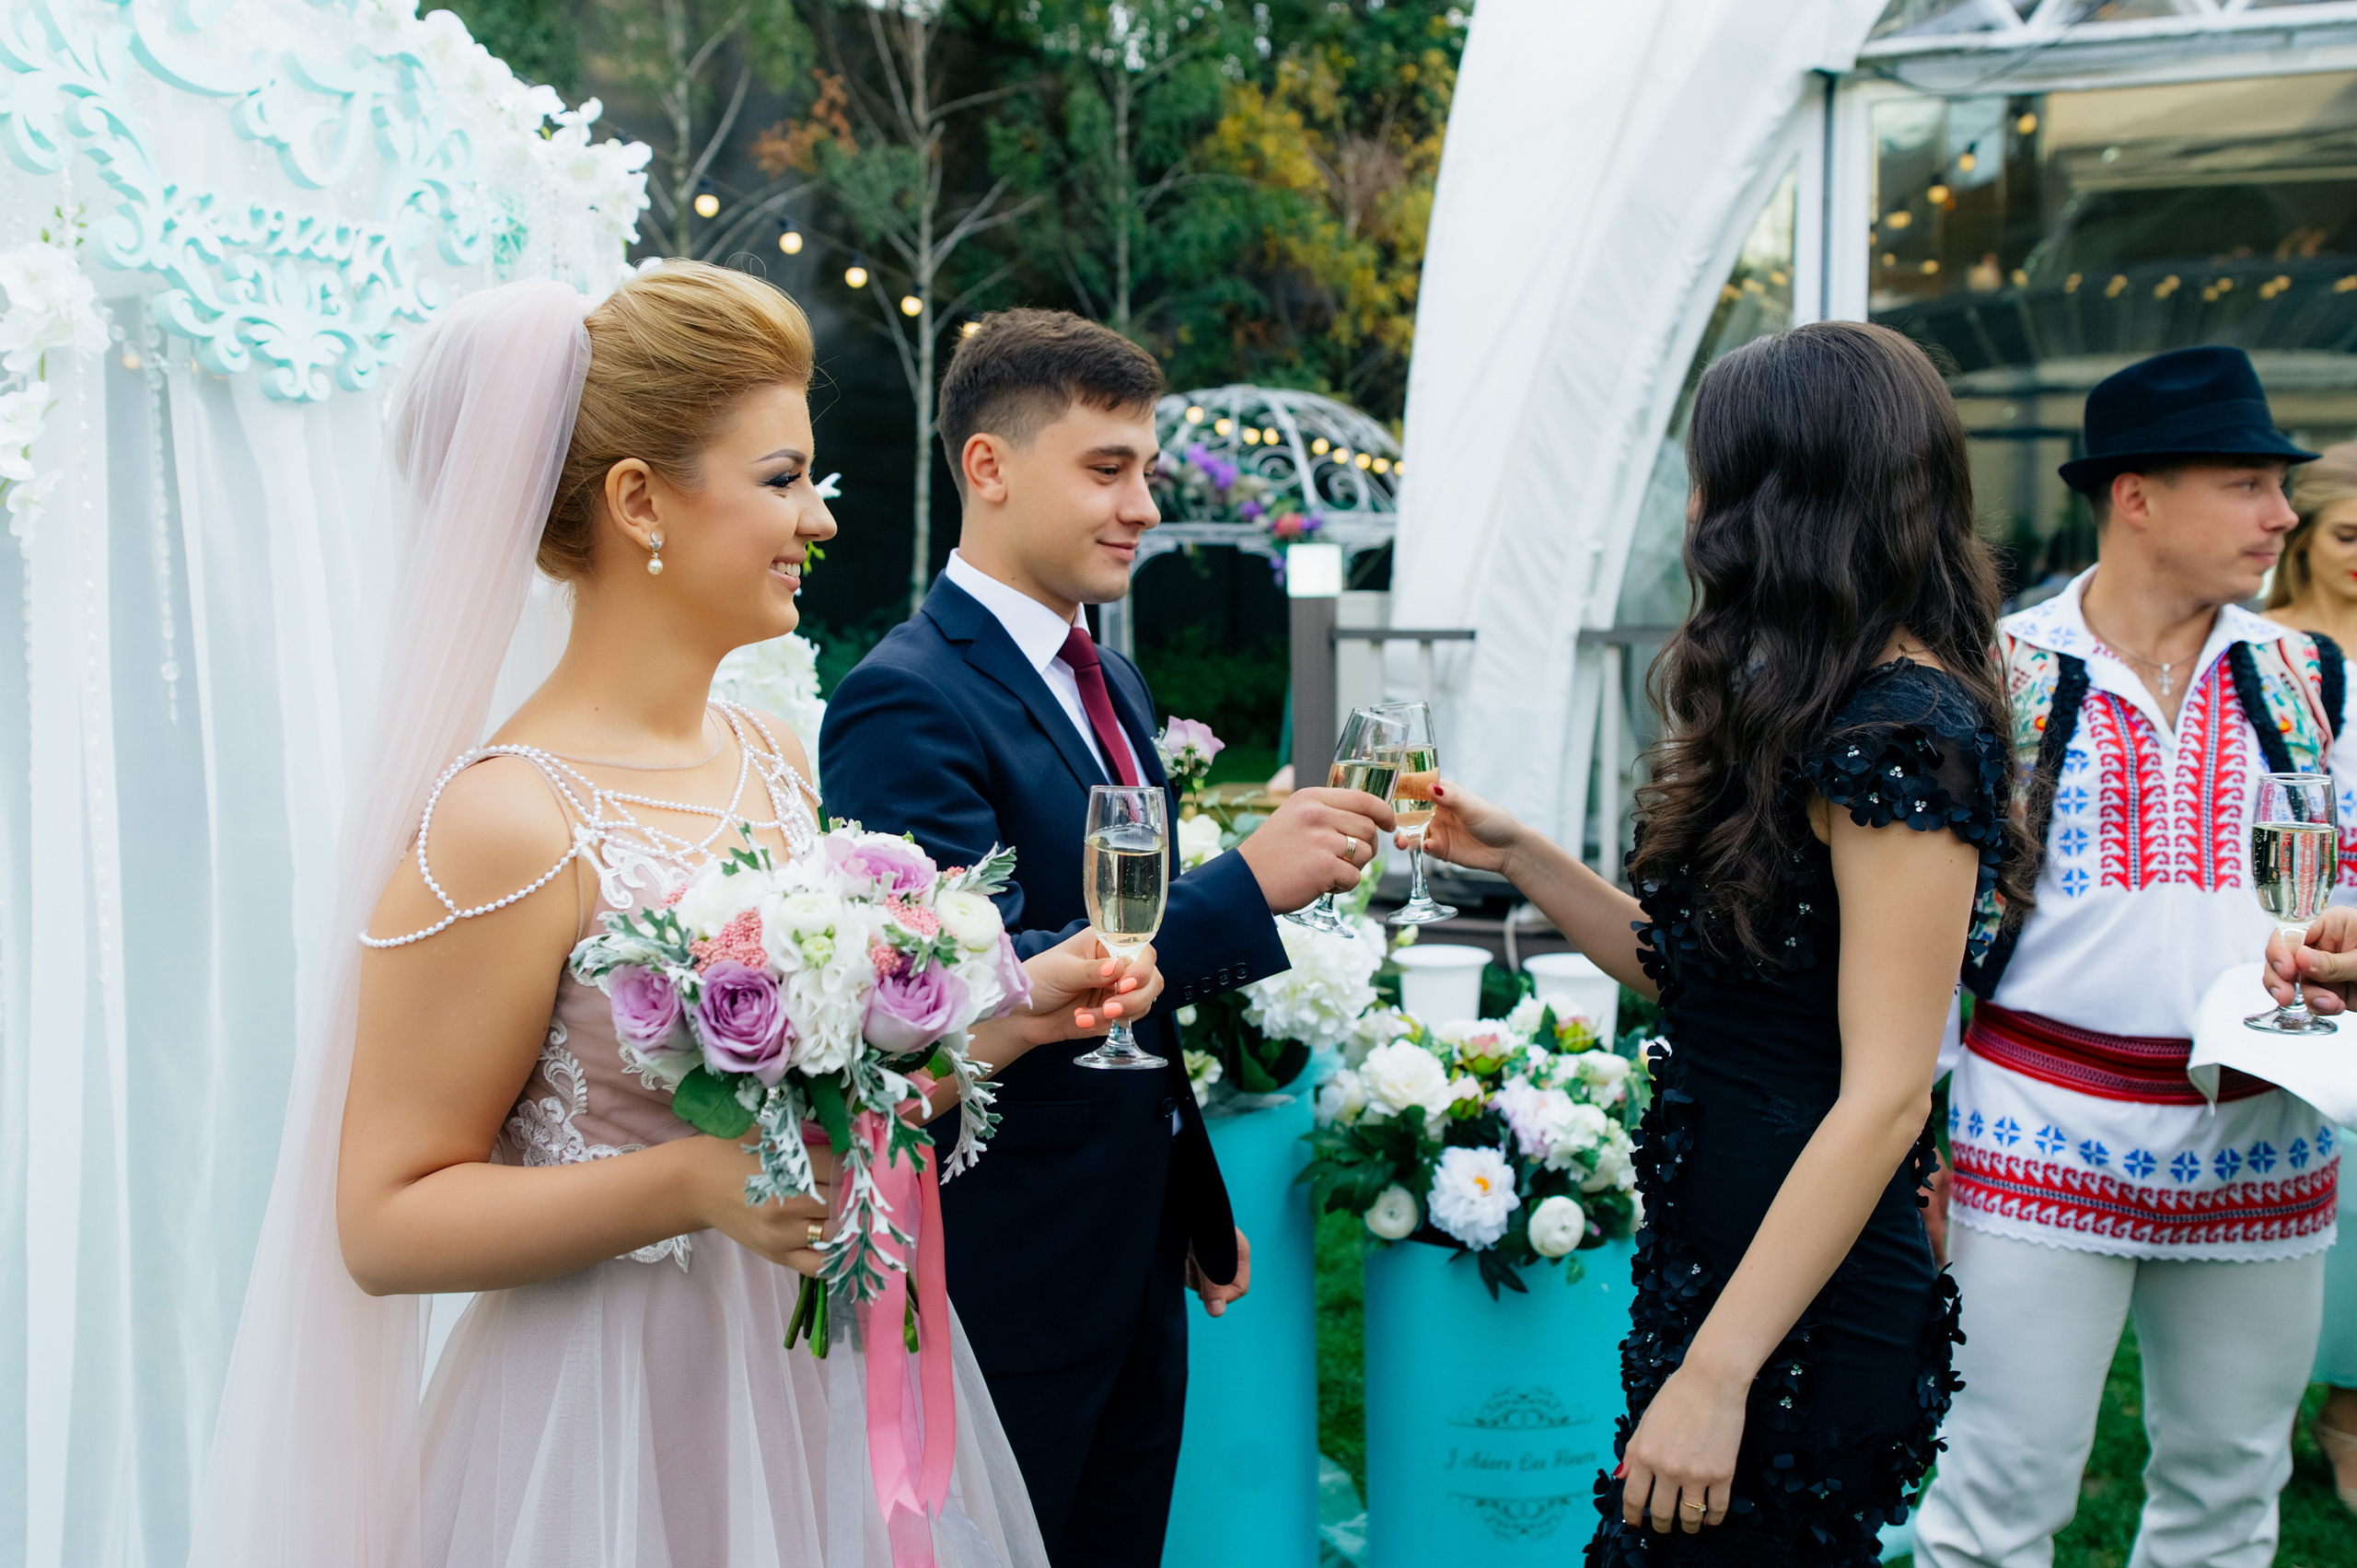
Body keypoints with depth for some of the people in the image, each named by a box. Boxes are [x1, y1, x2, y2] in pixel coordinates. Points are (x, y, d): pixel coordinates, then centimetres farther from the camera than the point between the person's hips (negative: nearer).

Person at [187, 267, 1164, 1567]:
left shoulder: (770, 756, 3)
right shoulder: (508, 822, -19)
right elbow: (385, 1224, -17)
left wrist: (1007, 1011, 1)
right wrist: (698, 1184, -28)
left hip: (836, 1388, 8)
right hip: (628, 1423, -7)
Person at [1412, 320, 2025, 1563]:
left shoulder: (1904, 730, -18)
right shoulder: (1811, 716, 11)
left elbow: (1884, 1098, -22)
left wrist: (1717, 1373, -23)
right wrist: (1517, 855, 9)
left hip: (1804, 1322, -9)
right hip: (1713, 1257, 9)